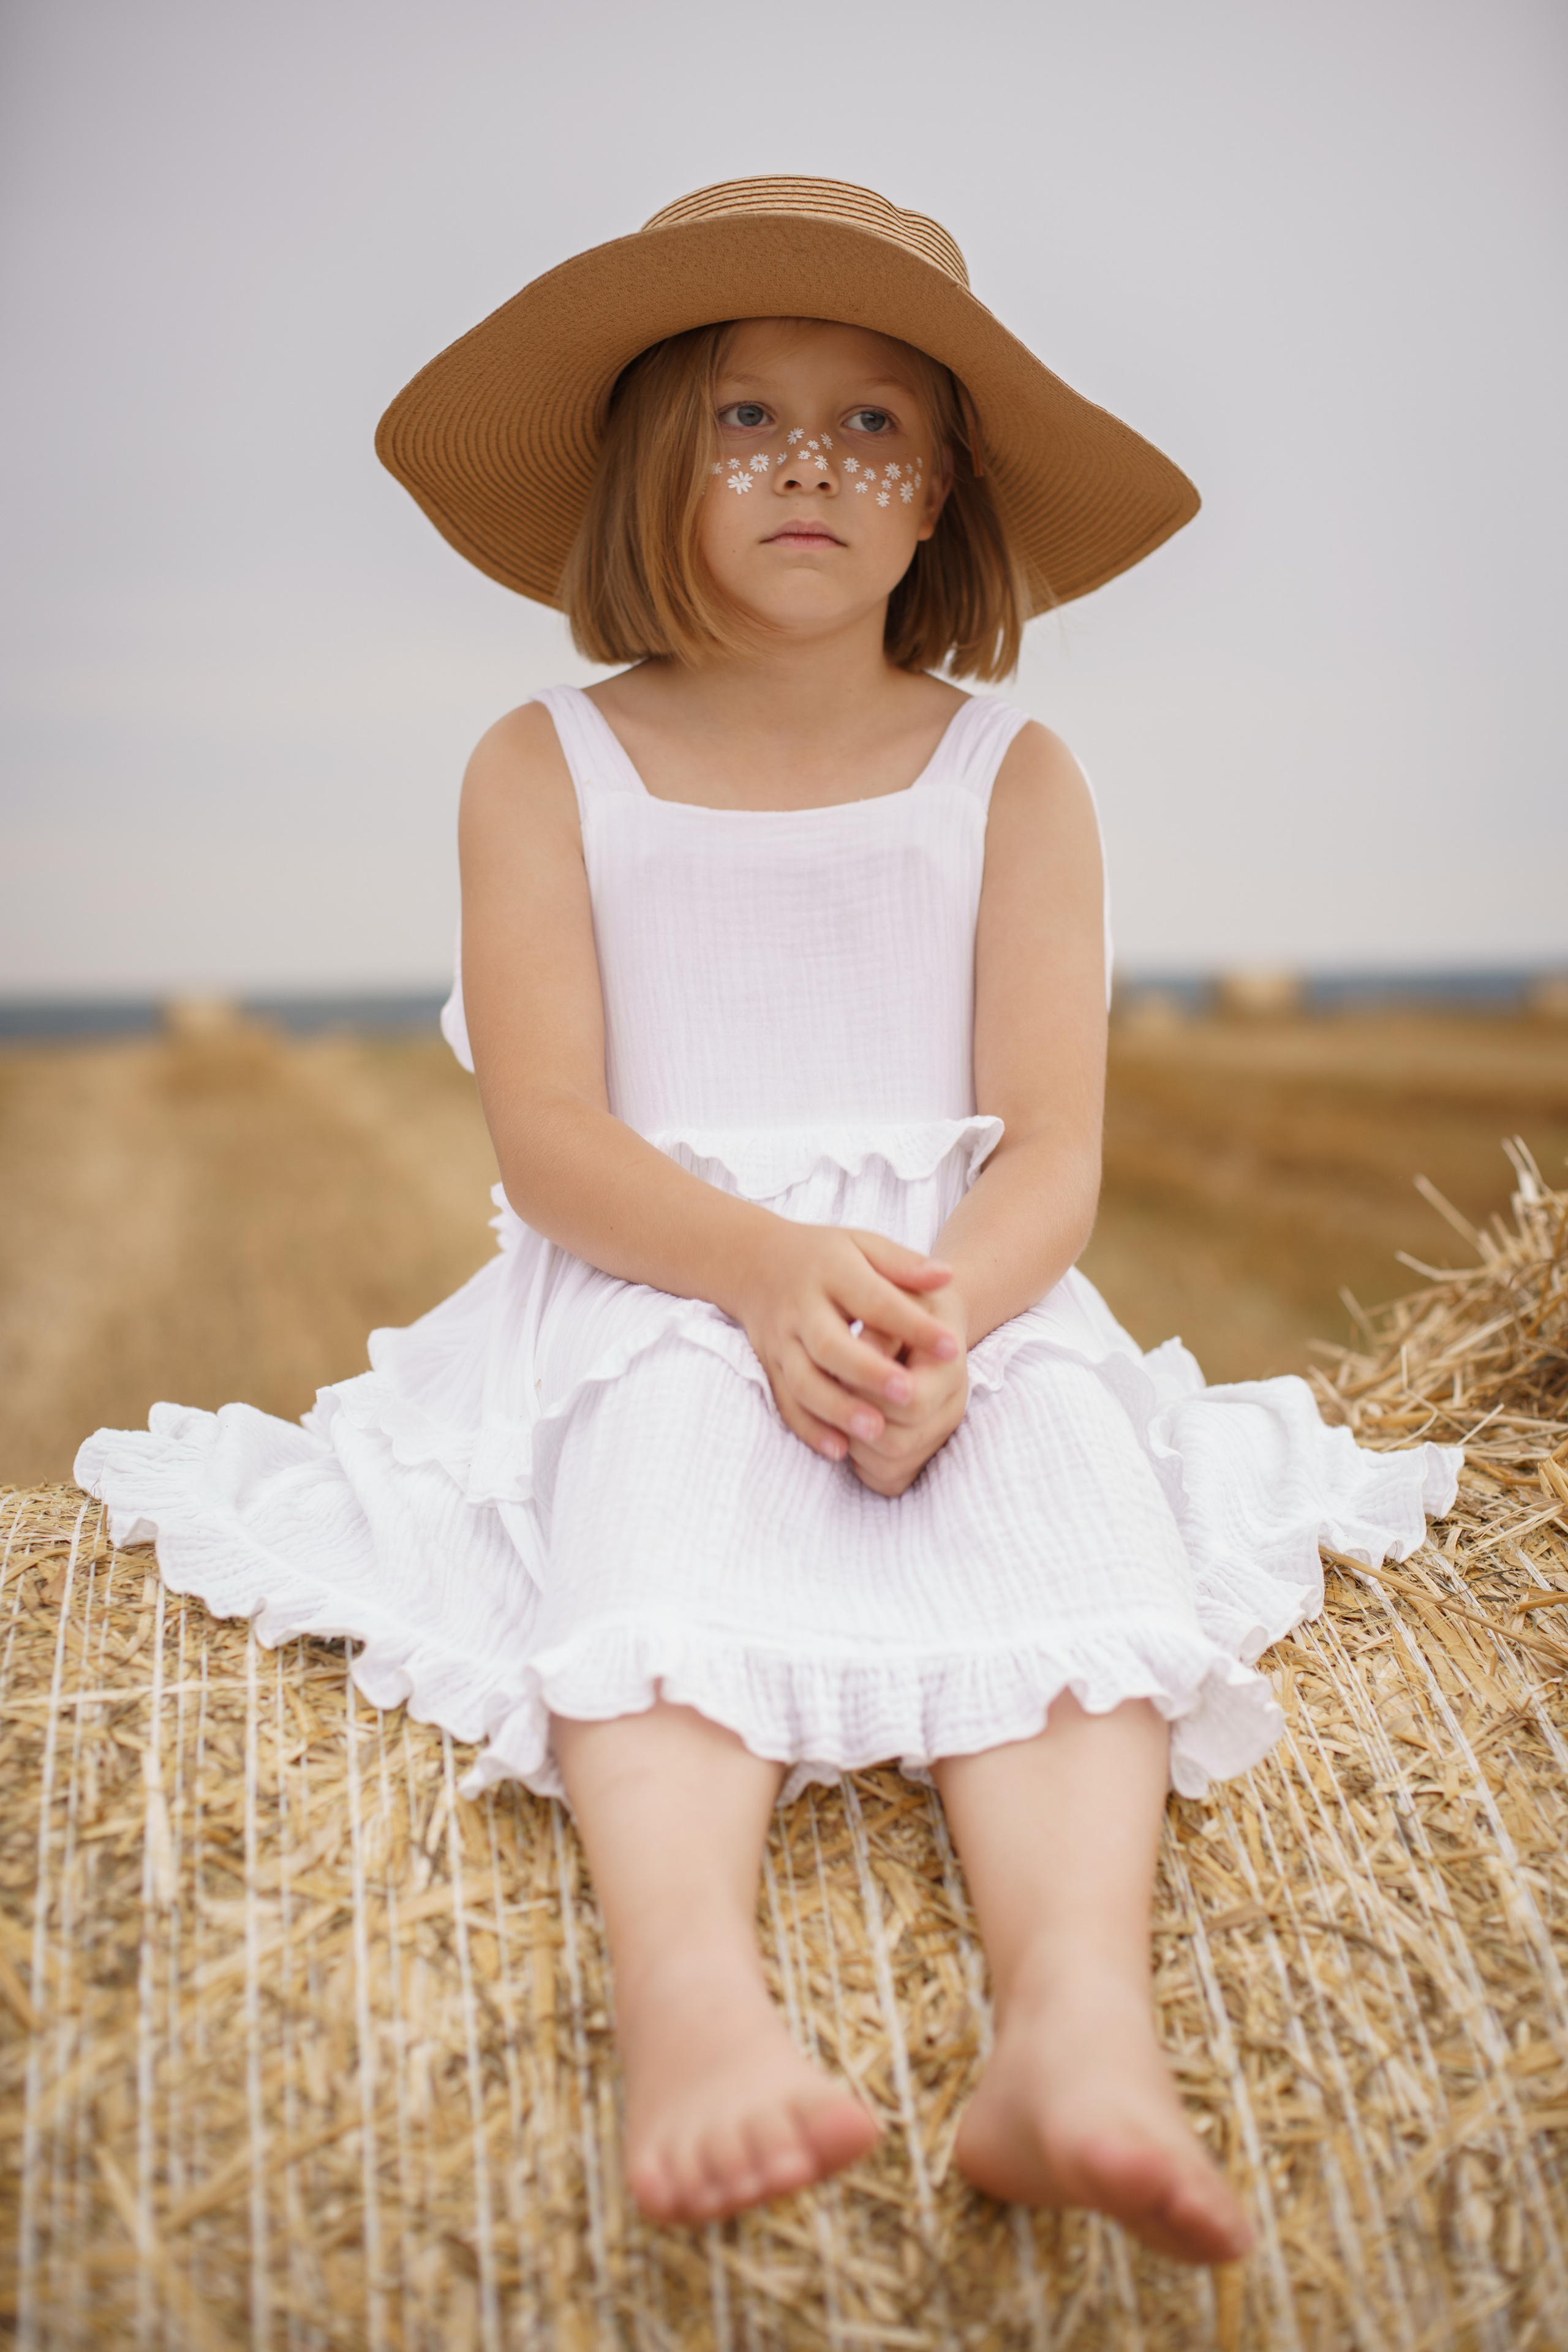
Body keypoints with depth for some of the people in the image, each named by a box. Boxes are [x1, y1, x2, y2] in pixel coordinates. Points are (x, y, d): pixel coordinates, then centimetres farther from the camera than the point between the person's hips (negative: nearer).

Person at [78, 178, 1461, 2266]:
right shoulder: (547, 770, 7)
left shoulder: (1012, 779, 8)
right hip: (650, 1298, 0)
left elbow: (1053, 1149, -1)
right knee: (667, 1469, -34)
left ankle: (1079, 2014, -47)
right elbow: (549, 1137, -4)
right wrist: (770, 1268, -24)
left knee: (1053, 1477, -31)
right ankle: (689, 1986, -51)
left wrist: (946, 1313, -25)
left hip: (972, 1296, 1)